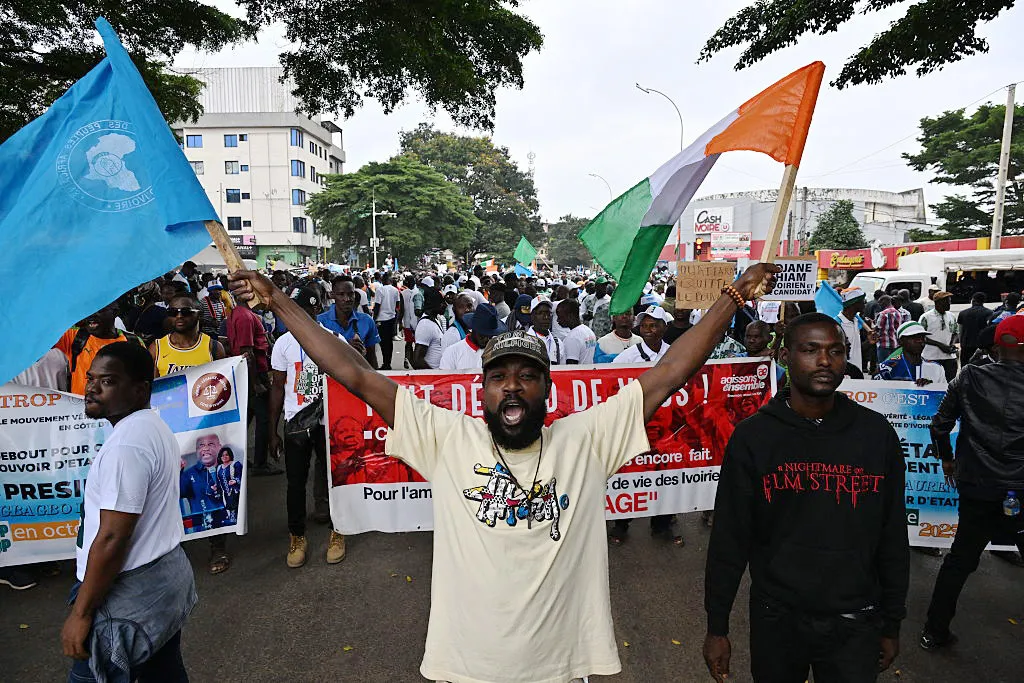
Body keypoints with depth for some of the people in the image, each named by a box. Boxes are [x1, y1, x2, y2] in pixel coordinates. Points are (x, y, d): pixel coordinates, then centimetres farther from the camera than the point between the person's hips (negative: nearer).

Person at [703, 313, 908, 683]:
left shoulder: (877, 433, -4)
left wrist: (892, 624, 8)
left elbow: (893, 537, 4)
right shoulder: (752, 437, -10)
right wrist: (717, 627, -3)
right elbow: (729, 539, -6)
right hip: (776, 620, -1)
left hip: (855, 624, 1)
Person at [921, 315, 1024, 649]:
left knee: (959, 560, 15)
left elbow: (939, 425, 0)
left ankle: (935, 631, 22)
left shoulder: (969, 378, -4)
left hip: (977, 487, 2)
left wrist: (947, 458, 16)